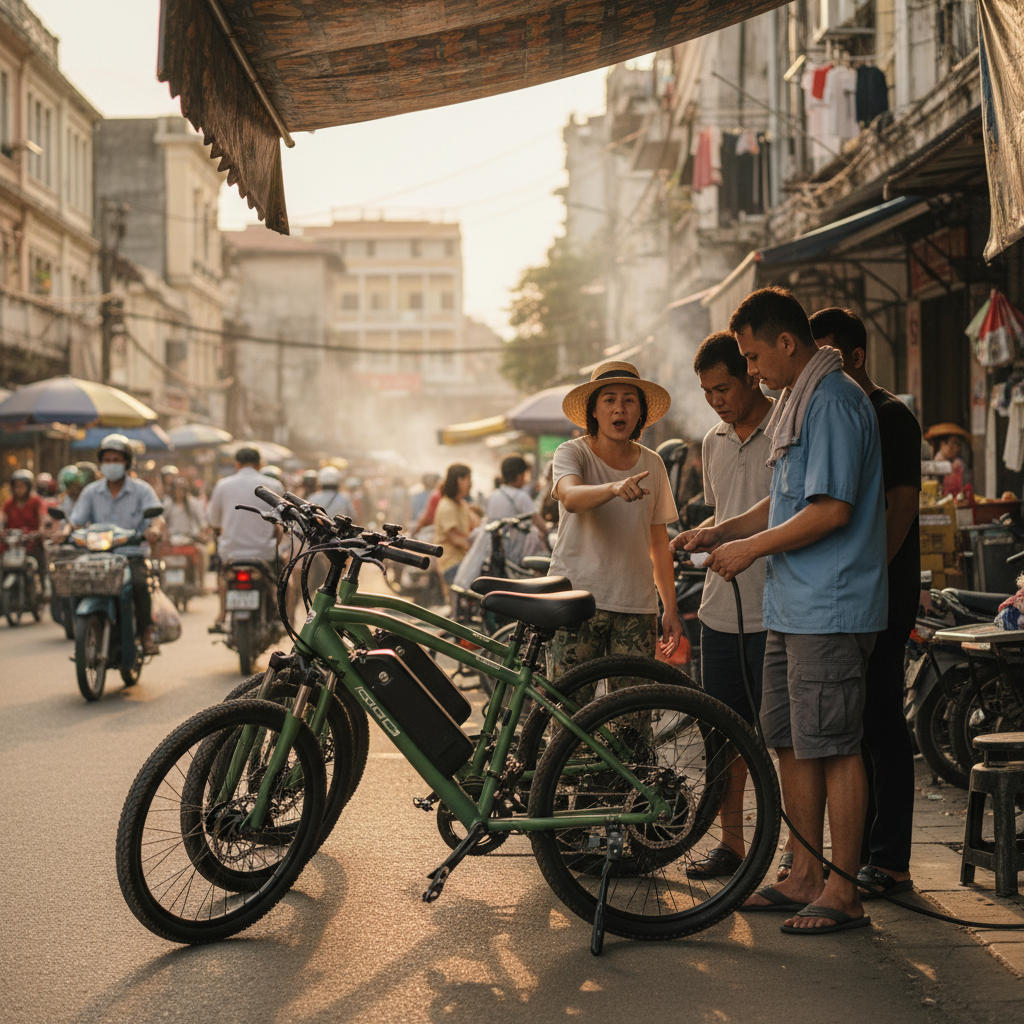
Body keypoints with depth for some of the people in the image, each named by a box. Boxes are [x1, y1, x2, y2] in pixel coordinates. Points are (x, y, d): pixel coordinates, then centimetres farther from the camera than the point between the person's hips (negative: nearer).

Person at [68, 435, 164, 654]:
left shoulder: (141, 490, 5)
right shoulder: (91, 492, 13)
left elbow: (157, 517, -7)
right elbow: (76, 520, 5)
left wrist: (154, 529, -32)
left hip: (133, 556, -2)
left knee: (139, 583, -33)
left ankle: (147, 631, -17)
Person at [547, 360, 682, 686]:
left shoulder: (652, 464, 10)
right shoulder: (572, 453, -1)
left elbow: (659, 542, 14)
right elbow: (570, 497, -25)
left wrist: (671, 608, 10)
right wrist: (615, 488, -44)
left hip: (636, 608, 3)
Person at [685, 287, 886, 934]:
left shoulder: (834, 402, -14)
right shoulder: (800, 402, 18)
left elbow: (832, 511, -21)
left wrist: (751, 548, -13)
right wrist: (722, 533, 12)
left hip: (831, 609, -10)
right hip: (792, 608, 10)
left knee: (834, 747, -5)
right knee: (791, 743, 13)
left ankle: (843, 892, 3)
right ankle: (806, 876, 22)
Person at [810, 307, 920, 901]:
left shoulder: (890, 417, -9)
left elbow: (901, 506, -16)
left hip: (882, 595, -9)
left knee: (881, 724, -6)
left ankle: (890, 862, -1)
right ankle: (859, 849, 20)